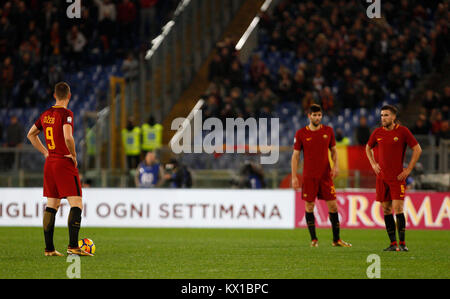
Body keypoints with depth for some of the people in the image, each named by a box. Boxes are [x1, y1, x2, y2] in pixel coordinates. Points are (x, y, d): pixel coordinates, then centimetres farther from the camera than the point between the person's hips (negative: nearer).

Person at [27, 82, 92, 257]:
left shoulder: (46, 115, 10)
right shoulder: (66, 114, -12)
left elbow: (31, 134, 22)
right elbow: (68, 137, -27)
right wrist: (73, 155, -11)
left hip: (49, 163, 8)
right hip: (65, 164, -8)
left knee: (51, 205, 10)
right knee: (76, 204, -7)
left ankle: (49, 248, 9)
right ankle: (73, 246, -16)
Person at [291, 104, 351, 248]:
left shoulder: (328, 131, 5)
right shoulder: (301, 133, -1)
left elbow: (333, 150, 14)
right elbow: (295, 155, 2)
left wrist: (335, 166, -3)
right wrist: (294, 177, -4)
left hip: (326, 175, 1)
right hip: (309, 176, -1)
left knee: (333, 206, -2)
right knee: (309, 206, 1)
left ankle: (336, 239, 7)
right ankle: (314, 239, 11)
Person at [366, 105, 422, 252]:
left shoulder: (402, 131, -6)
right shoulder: (377, 132, 6)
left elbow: (417, 150, -2)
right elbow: (368, 148, 24)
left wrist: (408, 170, -6)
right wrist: (373, 164, 10)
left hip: (397, 177, -4)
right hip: (382, 177, 4)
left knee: (397, 209, -10)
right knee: (386, 210, 4)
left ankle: (402, 243, -3)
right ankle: (393, 243, 10)